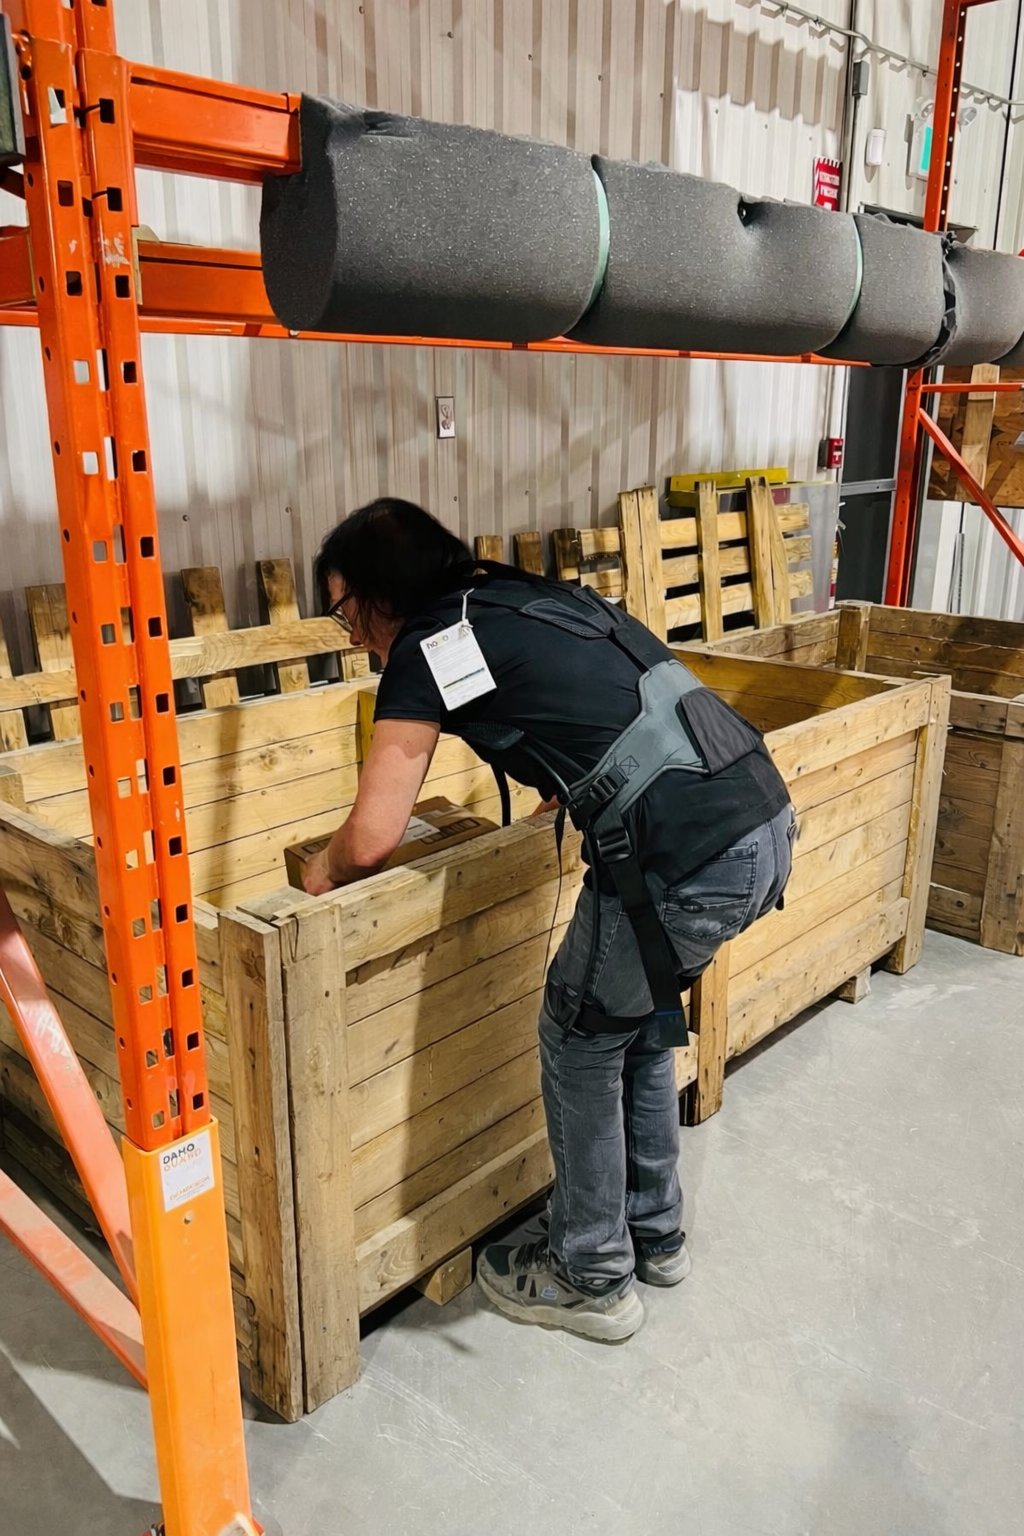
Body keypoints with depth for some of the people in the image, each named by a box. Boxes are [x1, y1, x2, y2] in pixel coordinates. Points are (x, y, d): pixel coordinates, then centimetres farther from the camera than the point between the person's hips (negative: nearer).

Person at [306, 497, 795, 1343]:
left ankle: (591, 1279, 31)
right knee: (639, 1019, 26)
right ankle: (654, 1235, 44)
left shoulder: (427, 646, -3)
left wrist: (322, 873, 15)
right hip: (764, 820, 9)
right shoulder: (524, 598, 21)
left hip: (683, 860, -9)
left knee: (582, 1042, 13)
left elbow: (373, 839, -7)